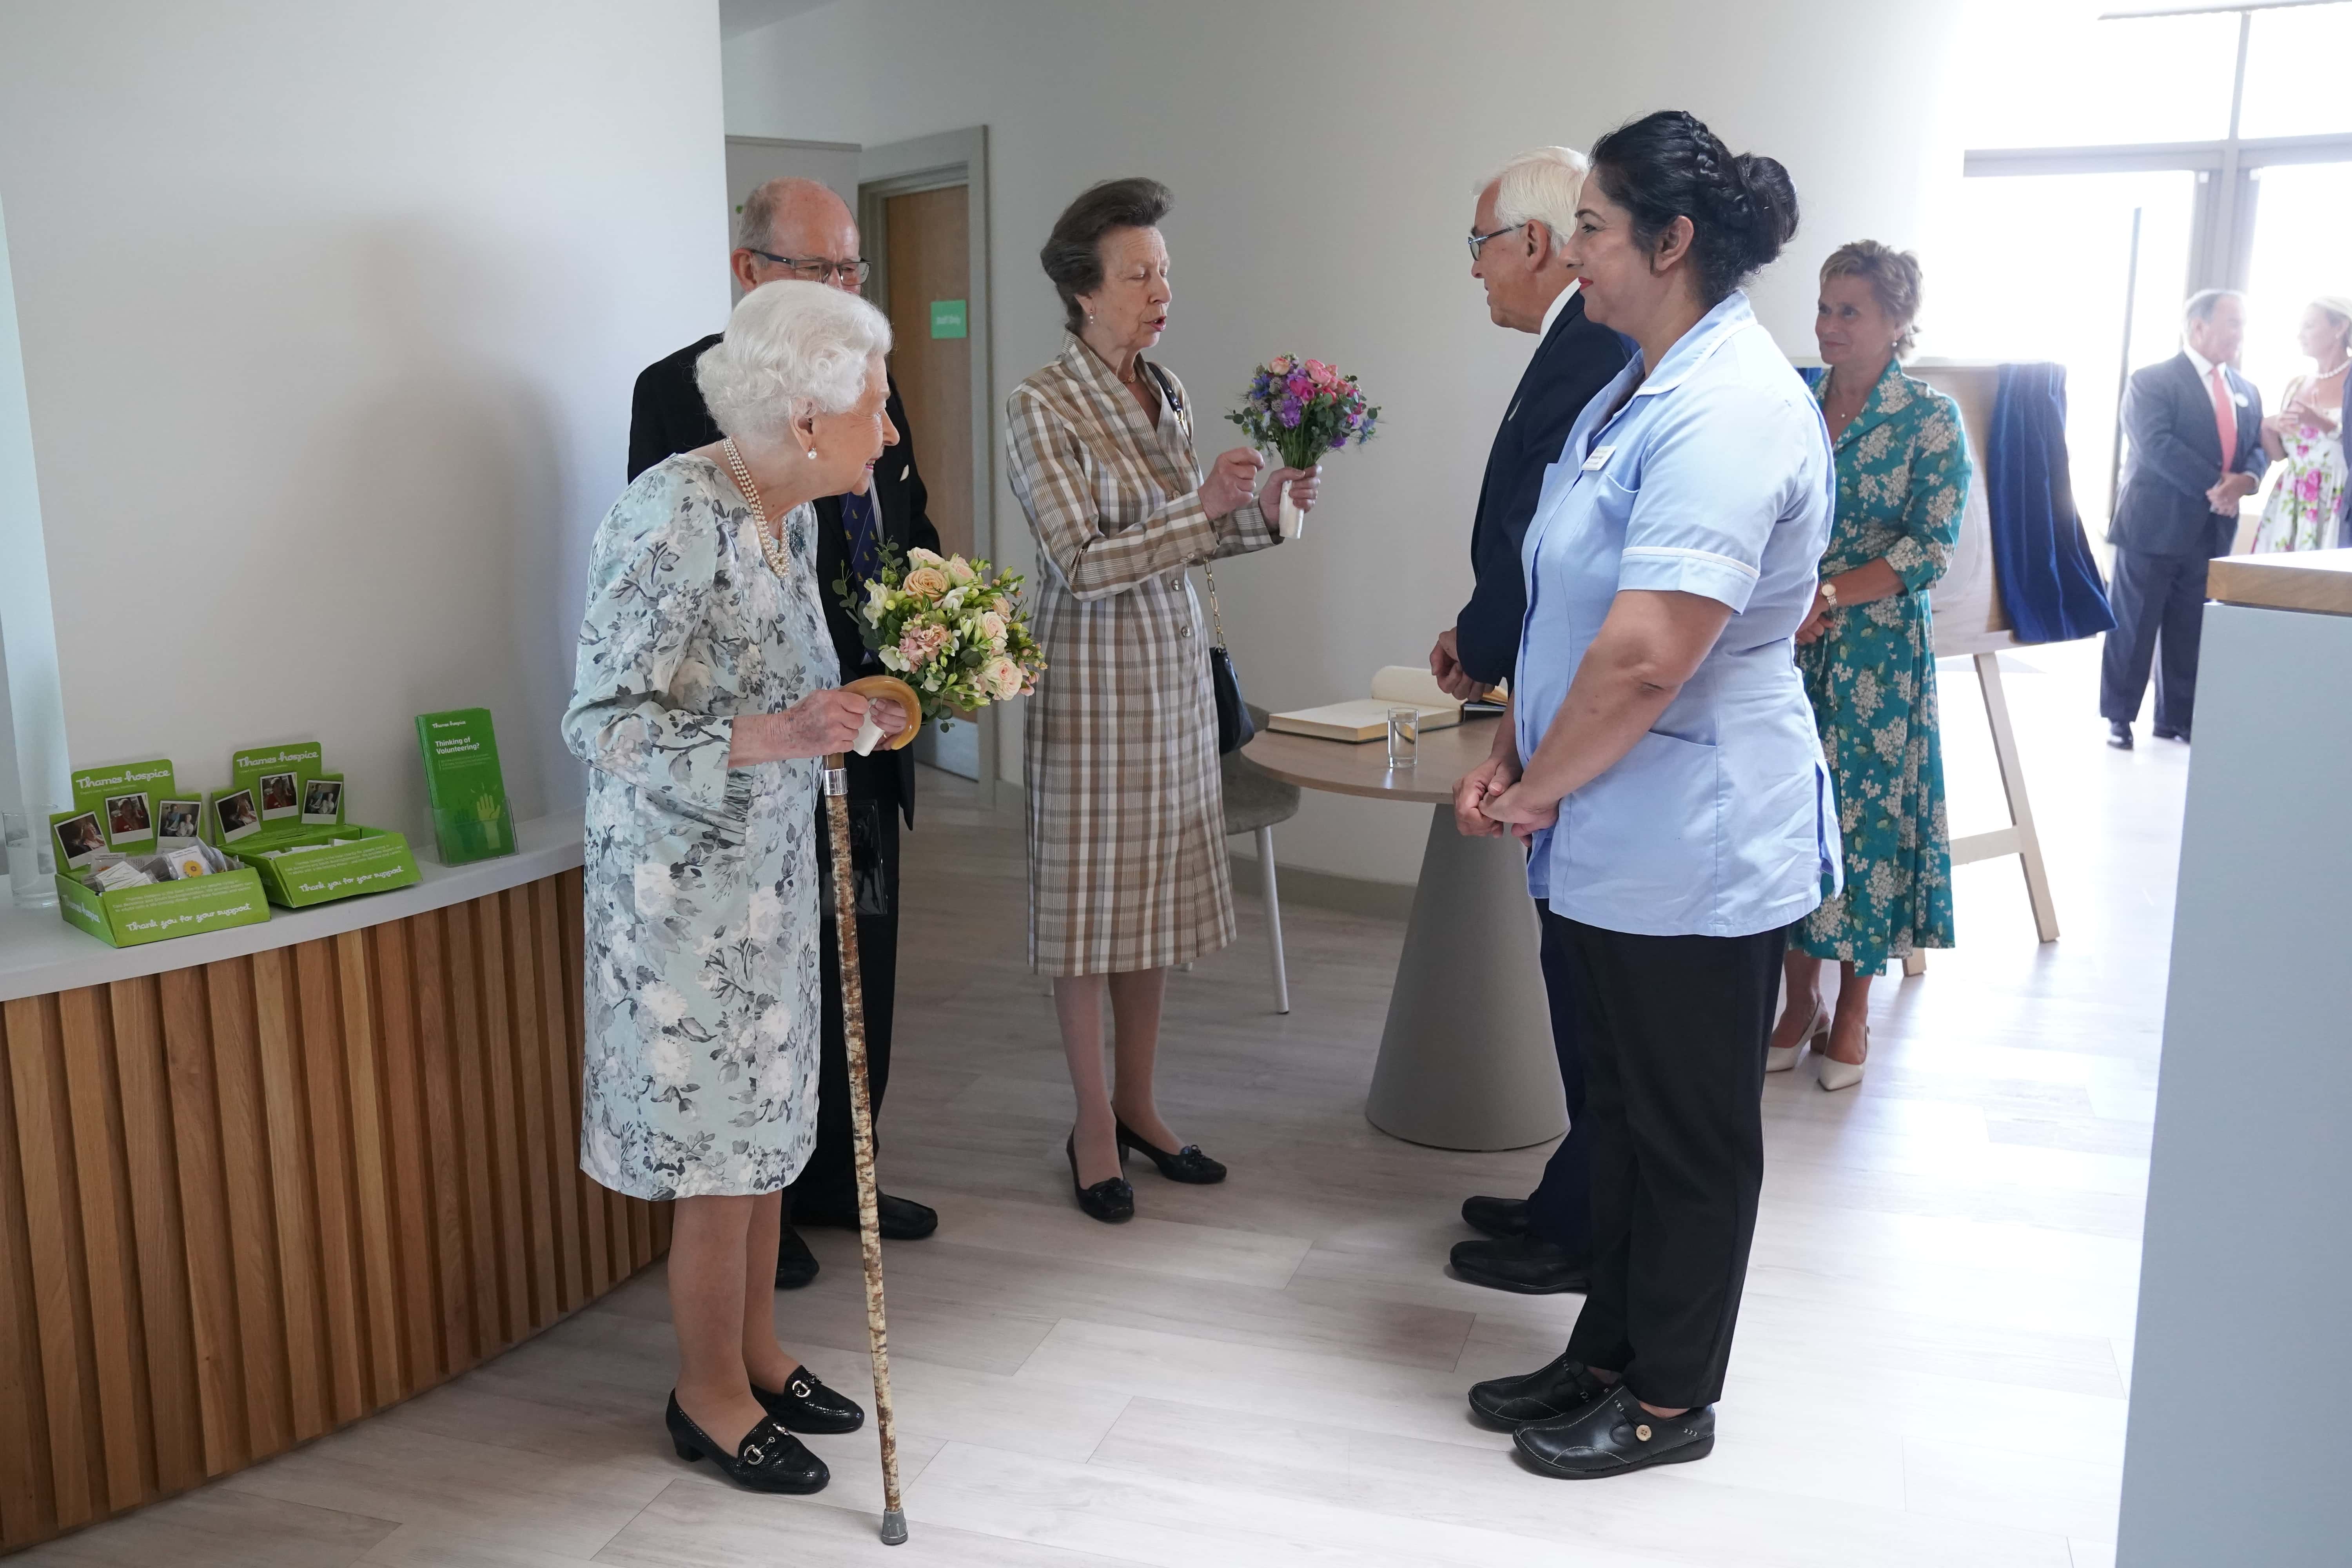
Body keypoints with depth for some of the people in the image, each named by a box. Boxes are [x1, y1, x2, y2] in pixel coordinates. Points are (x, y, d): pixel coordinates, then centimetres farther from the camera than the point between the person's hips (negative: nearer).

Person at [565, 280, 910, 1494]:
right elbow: (601, 724, -24)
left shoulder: (790, 513, 4)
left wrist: (854, 711, 1)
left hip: (770, 870, 8)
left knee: (766, 1130, 18)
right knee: (720, 1156, 5)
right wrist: (775, 737, -34)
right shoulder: (673, 516, -23)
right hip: (684, 881, -8)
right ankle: (709, 1397, 25)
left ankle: (757, 1355, 36)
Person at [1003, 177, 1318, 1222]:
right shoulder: (1042, 408, -13)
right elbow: (1084, 563, -18)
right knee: (1092, 900, 3)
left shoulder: (1166, 392, 8)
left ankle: (1139, 1106, 26)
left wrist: (1265, 512, -2)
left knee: (1160, 894, 13)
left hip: (1175, 667, 7)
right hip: (1094, 676, -7)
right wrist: (1206, 503, -23)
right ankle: (1095, 1128, 17)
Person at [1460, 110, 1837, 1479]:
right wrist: (1514, 759, 8)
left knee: (1692, 1131, 7)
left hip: (1697, 852, -10)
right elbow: (1570, 610, 18)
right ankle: (1610, 1355, 36)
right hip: (1620, 842, 10)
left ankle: (1670, 1399, 25)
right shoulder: (1641, 392, 12)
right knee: (1623, 1110, 20)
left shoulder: (1728, 411, -22)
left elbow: (1646, 654, -30)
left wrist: (1538, 790, -15)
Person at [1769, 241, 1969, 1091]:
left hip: (1877, 653, -3)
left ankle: (1852, 1012, 18)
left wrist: (1828, 596, -19)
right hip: (1785, 647, 4)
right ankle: (1800, 1002, 20)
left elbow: (1932, 548, -10)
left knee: (1866, 815, 3)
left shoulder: (1930, 418, -5)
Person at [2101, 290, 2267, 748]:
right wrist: (2214, 485, -22)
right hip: (2156, 524, -6)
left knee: (2191, 630, 10)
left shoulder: (2247, 392, 16)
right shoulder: (2153, 381, -7)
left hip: (2213, 529, 6)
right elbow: (2156, 445, -19)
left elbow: (2260, 447, 12)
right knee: (2133, 625, 0)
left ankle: (2177, 718, 19)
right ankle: (2118, 716, 10)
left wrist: (2245, 479, -11)